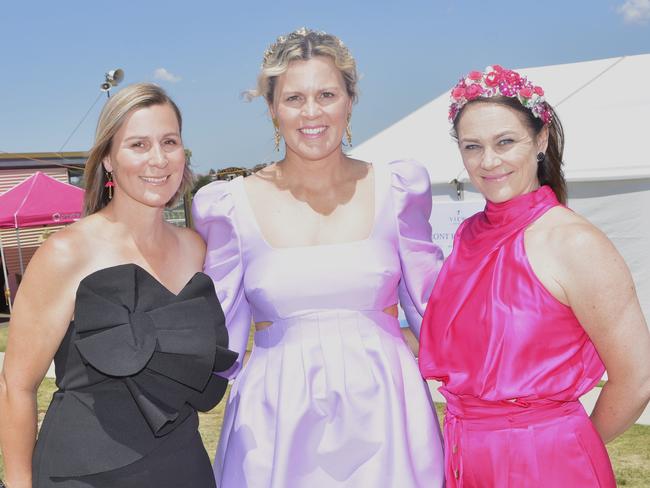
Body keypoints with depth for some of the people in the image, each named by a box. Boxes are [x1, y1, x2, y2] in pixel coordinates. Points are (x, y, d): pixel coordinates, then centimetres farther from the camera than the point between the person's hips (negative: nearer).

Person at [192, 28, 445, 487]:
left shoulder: (395, 190, -1)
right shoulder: (235, 206, -3)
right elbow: (221, 339, 5)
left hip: (382, 414, 1)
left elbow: (431, 304, 8)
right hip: (277, 422, 0)